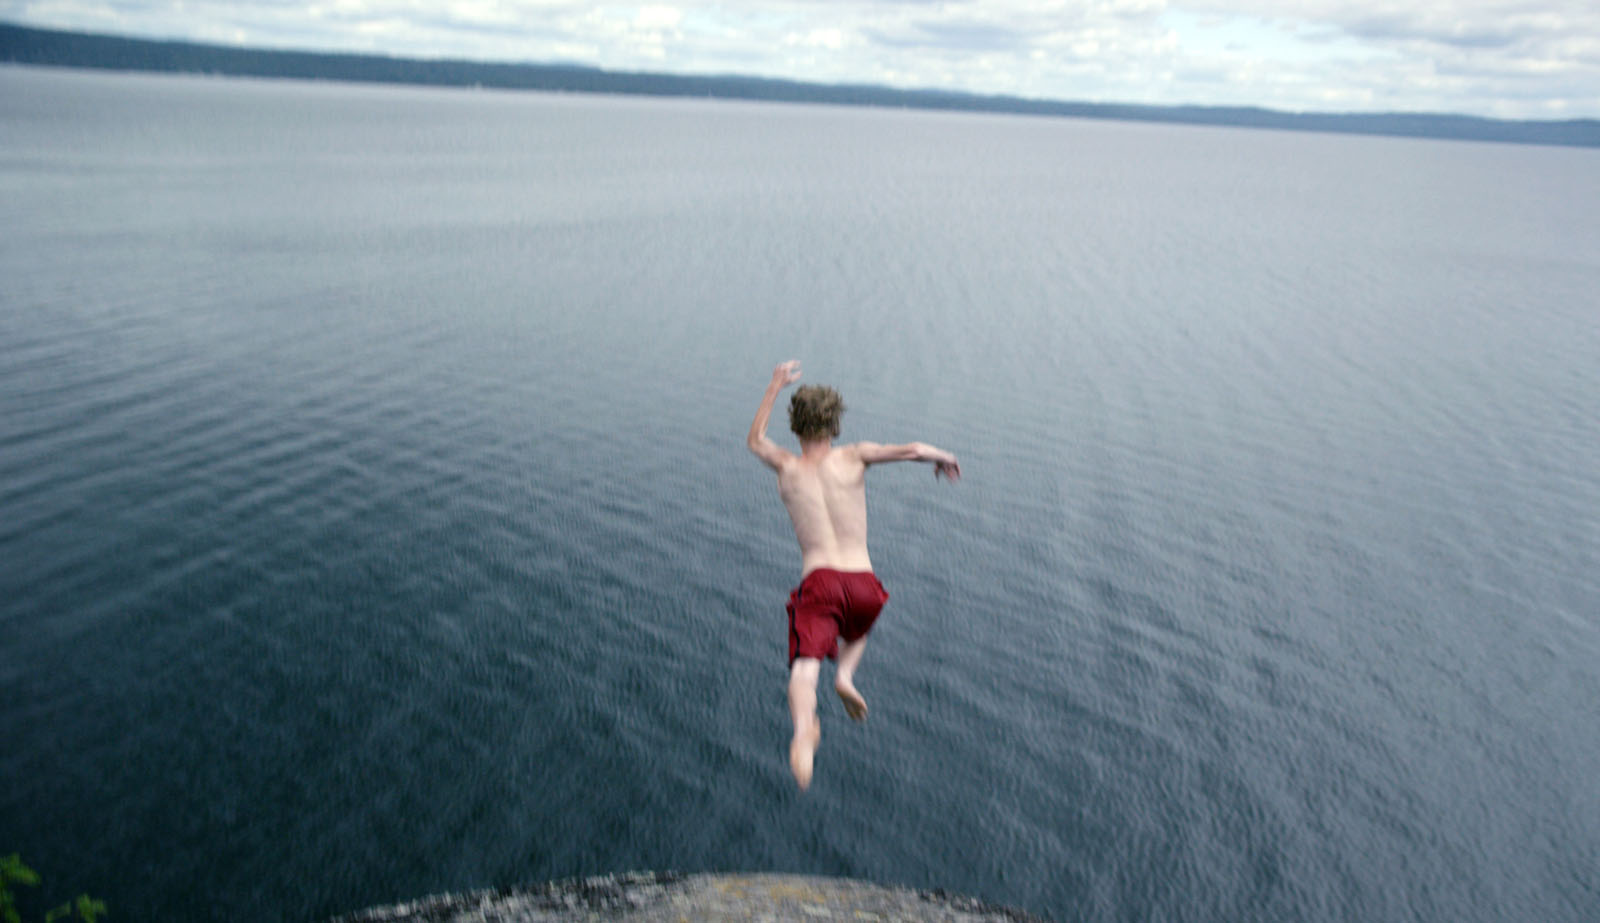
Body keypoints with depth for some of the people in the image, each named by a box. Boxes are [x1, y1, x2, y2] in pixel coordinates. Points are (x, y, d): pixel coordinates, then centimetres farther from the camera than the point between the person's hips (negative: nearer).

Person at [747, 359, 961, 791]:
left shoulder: (786, 467, 11)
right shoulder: (853, 456, 5)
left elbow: (754, 440, 32)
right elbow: (912, 450, -6)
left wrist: (775, 387, 39)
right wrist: (943, 457, 17)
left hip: (819, 581, -1)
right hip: (863, 585, 1)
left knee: (804, 668, -13)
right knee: (858, 630, 36)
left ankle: (803, 731, -44)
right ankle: (845, 675, 9)